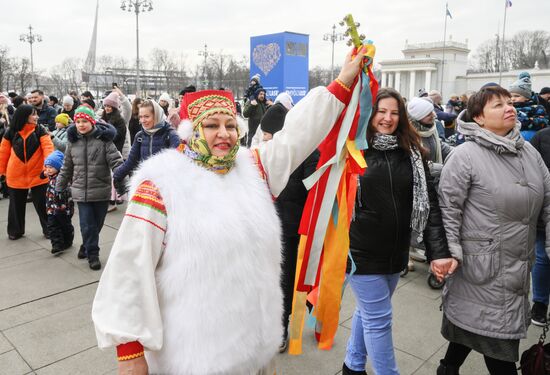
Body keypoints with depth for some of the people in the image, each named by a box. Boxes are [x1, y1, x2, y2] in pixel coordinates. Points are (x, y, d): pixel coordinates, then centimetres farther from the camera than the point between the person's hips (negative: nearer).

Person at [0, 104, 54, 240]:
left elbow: (48, 147, -19)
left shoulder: (40, 131, -6)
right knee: (16, 205, 15)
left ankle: (48, 229, 20)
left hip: (37, 175, -1)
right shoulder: (11, 132, -3)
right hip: (16, 176, 1)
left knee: (42, 204, 6)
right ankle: (15, 231, 31)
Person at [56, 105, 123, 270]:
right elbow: (66, 168, 13)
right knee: (87, 225, -1)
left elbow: (116, 162, -12)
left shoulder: (103, 139, -7)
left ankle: (87, 247, 36)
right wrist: (59, 188, 16)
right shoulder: (72, 142, 4)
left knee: (97, 224, 12)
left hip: (101, 190, -1)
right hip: (81, 191, 2)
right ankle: (92, 254, 15)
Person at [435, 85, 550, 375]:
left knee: (472, 320, 19)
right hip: (482, 264, -6)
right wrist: (450, 251, -19)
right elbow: (448, 207, -14)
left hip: (518, 265, 6)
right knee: (497, 332, 3)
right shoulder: (465, 155, -13)